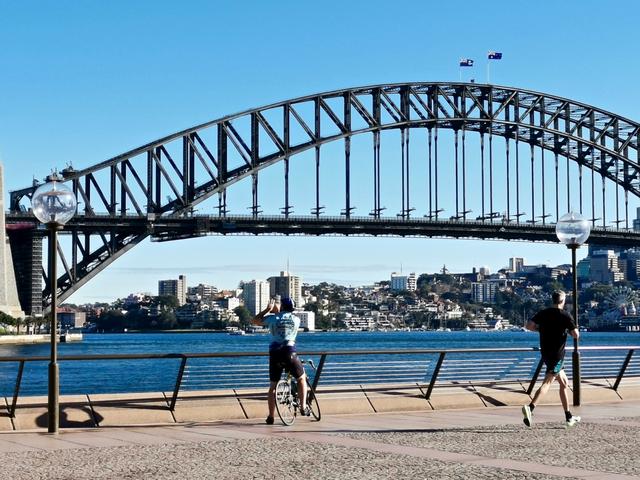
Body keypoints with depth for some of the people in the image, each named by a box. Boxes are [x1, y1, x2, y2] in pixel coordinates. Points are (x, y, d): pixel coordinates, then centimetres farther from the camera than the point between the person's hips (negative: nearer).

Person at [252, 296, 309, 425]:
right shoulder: (296, 320, 6)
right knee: (302, 378, 22)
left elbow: (255, 320, 15)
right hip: (290, 352, 0)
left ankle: (271, 417, 8)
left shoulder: (273, 318, 3)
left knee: (273, 386, 10)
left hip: (274, 353, 1)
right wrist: (278, 312, 31)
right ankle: (303, 407, 13)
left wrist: (268, 309, 21)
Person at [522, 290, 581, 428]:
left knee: (564, 383, 17)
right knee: (547, 382, -13)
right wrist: (568, 330, 9)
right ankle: (530, 408, -33)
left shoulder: (543, 313, 5)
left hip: (545, 352, 6)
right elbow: (576, 335, -11)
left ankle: (569, 417, 21)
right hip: (557, 354, -6)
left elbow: (529, 325, -2)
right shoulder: (566, 316, -8)